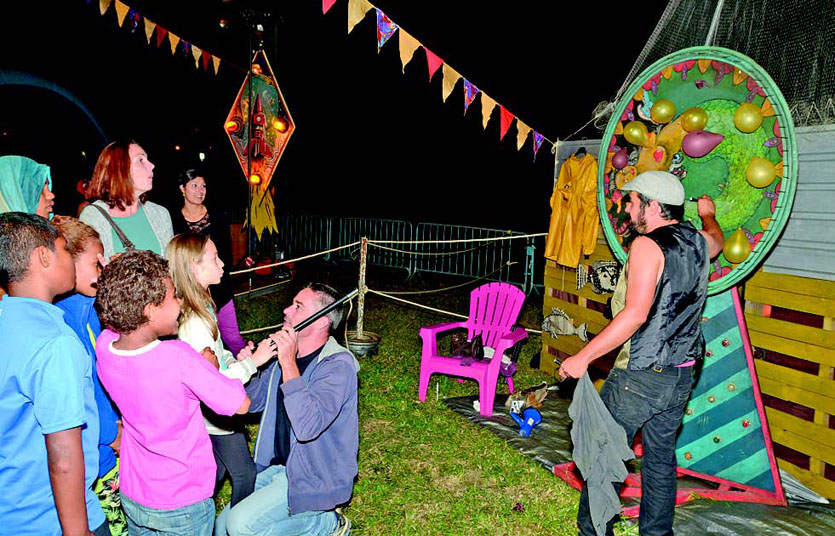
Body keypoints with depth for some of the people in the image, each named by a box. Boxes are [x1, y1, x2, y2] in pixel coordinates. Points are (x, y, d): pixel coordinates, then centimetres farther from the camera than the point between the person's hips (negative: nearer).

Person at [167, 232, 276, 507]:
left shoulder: (200, 307, 1)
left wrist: (233, 358, 0)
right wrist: (253, 361, -23)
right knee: (244, 472, 8)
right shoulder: (194, 323, -30)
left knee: (215, 472, 24)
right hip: (216, 415, -9)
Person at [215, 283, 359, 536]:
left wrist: (289, 363, -33)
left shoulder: (338, 365, -23)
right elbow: (250, 401, 12)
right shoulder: (285, 354, 3)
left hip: (316, 477, -8)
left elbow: (307, 427, -36)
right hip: (280, 467, 8)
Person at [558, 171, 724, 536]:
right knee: (661, 457, 19)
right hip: (681, 376, 8)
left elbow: (636, 313, -26)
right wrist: (708, 215, 56)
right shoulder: (698, 241, 7)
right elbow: (717, 241, 34)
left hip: (639, 375, -8)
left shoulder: (647, 245, -17)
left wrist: (583, 357, -24)